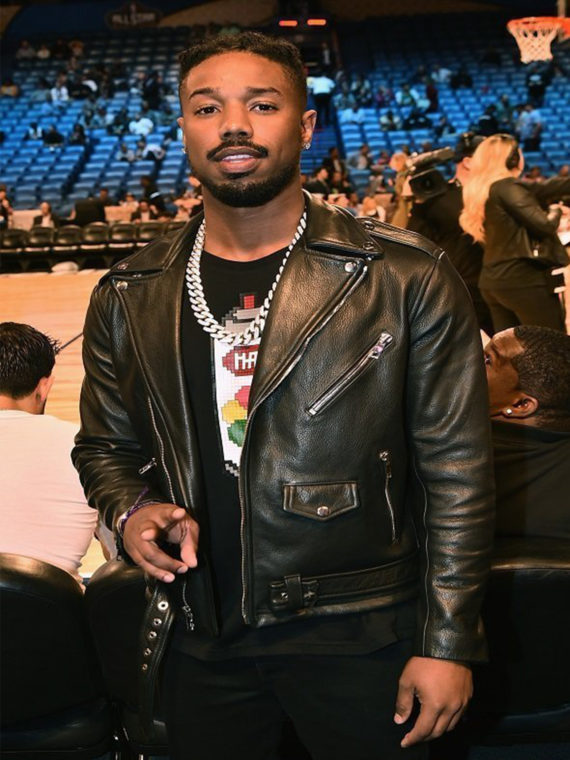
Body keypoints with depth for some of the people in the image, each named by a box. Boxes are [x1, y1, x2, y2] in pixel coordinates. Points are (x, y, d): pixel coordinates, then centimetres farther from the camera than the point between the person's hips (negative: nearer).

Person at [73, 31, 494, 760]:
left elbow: (456, 472, -8)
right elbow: (105, 444, 14)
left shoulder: (407, 281, -9)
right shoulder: (127, 296, 2)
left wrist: (447, 644, -8)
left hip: (357, 636, -3)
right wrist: (129, 509, -8)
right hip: (201, 637, 4)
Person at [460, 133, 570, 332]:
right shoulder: (507, 187, -12)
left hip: (491, 280, 9)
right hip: (523, 279, -9)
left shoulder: (480, 189, 14)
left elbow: (541, 189, 15)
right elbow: (544, 225, -16)